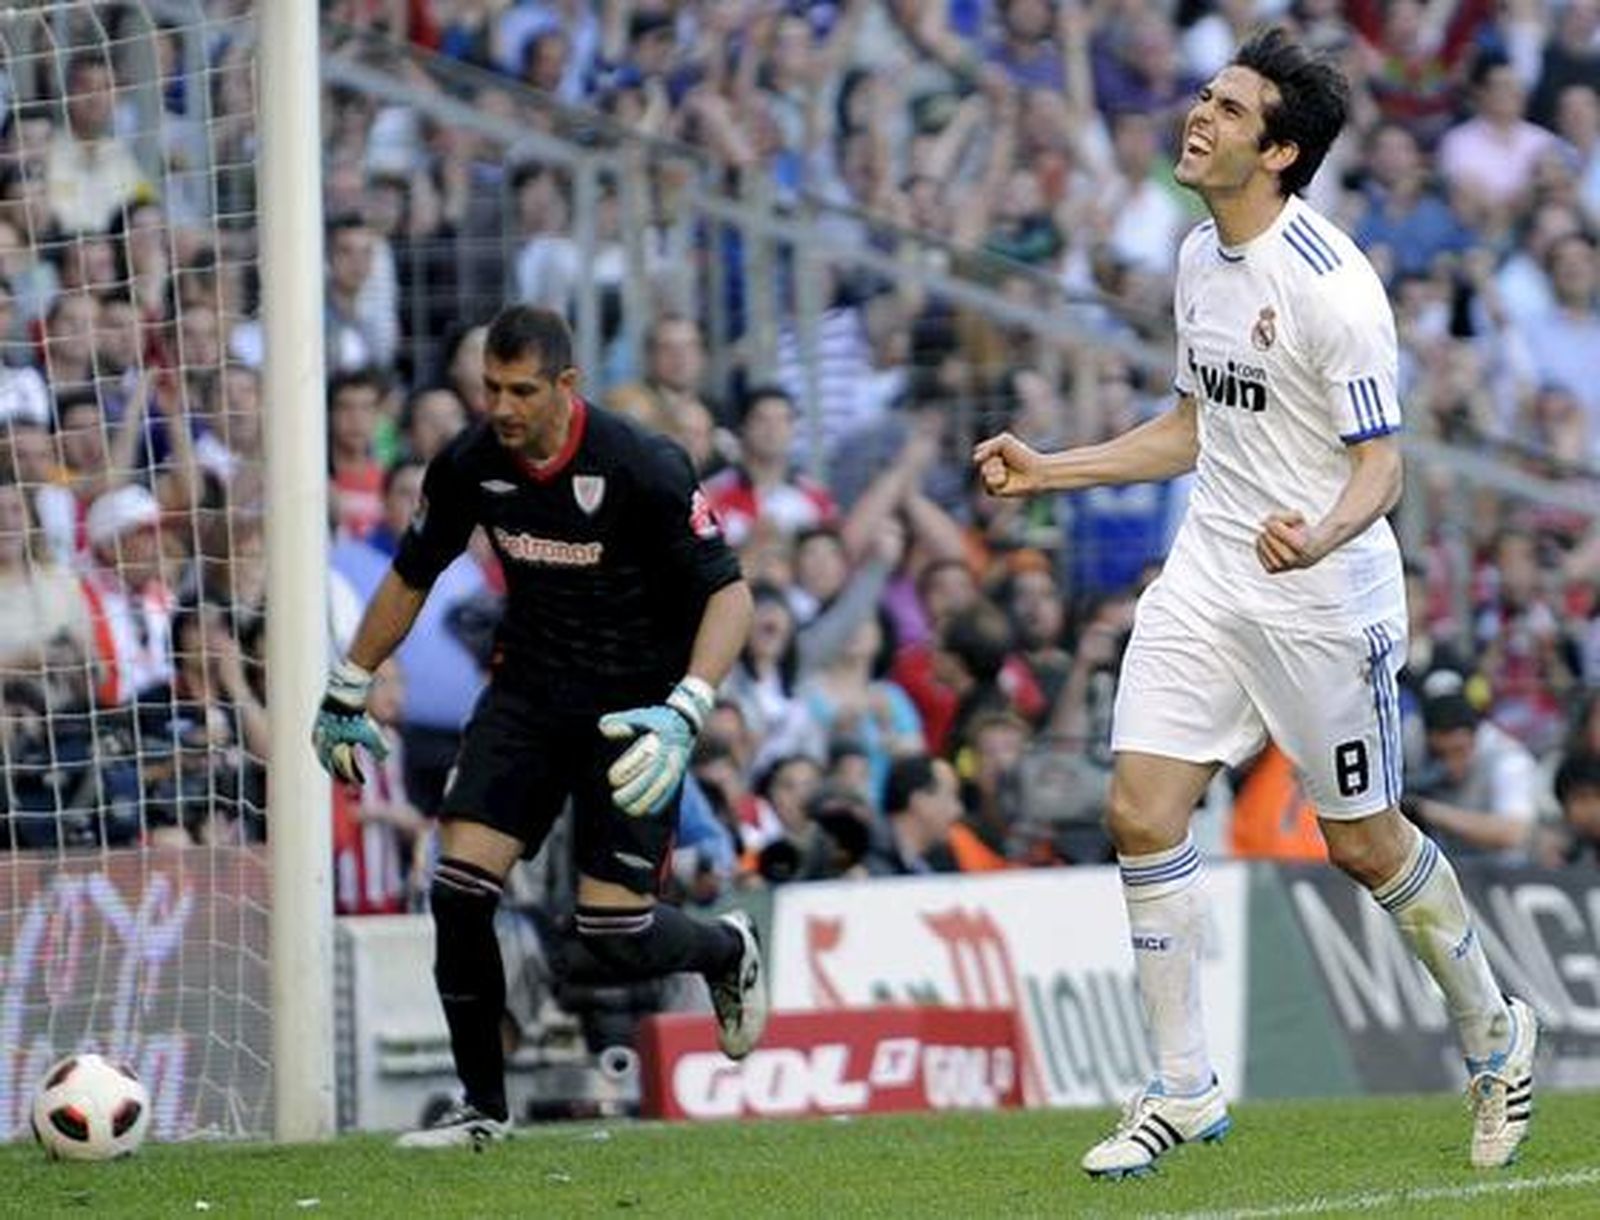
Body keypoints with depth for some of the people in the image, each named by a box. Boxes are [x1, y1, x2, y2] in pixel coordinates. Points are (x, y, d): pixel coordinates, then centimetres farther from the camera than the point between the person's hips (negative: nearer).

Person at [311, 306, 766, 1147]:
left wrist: (684, 713, -33)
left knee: (613, 934, -10)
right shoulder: (470, 465, -6)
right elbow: (411, 578, 11)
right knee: (459, 888, -12)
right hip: (526, 693, 4)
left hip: (632, 707, -4)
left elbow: (729, 593, -20)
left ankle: (725, 952, 27)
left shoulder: (642, 469, -21)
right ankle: (481, 1102, 5)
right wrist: (344, 694, 14)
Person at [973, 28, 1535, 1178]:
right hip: (1206, 575, 7)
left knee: (1365, 844, 5)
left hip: (1323, 598, -7)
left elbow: (1381, 466, -18)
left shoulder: (1332, 286, -19)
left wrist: (1319, 537, -38)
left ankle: (1495, 1033, 30)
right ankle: (1184, 1089, 5)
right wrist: (1047, 471, 17)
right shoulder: (1201, 258, 7)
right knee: (1142, 813, -5)